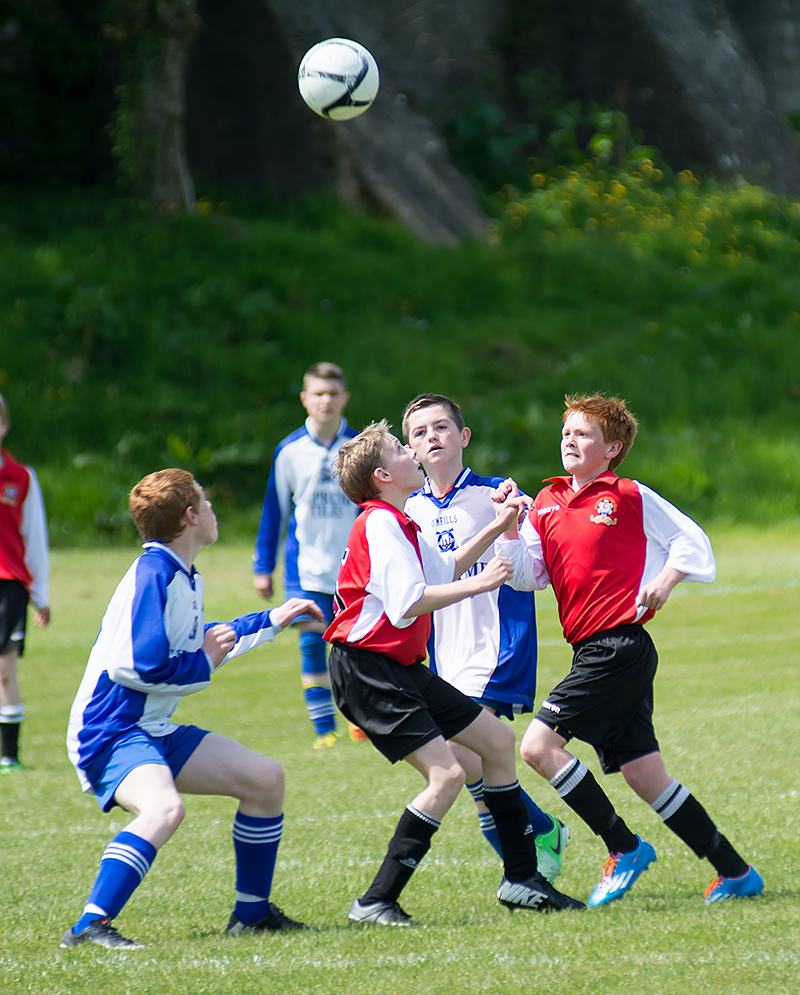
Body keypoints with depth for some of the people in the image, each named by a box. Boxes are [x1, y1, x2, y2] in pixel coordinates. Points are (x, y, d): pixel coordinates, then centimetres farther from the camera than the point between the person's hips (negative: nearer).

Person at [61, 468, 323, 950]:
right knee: (164, 808, -38)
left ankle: (252, 911, 23)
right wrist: (204, 665, -11)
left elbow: (201, 642, 32)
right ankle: (90, 925, -40)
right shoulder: (152, 575, -18)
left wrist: (271, 621, 39)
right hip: (112, 733, -10)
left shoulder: (183, 577, 12)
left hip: (155, 732, 10)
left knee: (266, 777, 12)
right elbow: (140, 665, -26)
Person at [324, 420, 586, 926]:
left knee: (498, 739, 15)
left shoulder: (397, 524, 16)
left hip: (402, 668, 11)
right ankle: (375, 903, -17)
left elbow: (442, 570, 33)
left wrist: (495, 530, 27)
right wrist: (478, 584, -18)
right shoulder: (380, 523, -16)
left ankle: (521, 879, 25)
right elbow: (406, 604, -27)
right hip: (367, 670, -11)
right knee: (447, 774, -20)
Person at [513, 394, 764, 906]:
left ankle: (624, 848, -7)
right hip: (592, 650, 7)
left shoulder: (630, 497, -3)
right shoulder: (547, 503, 14)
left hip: (621, 646, -7)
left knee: (539, 744, -16)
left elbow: (692, 540, 3)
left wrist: (662, 583, -11)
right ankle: (736, 872, 13)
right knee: (644, 775, 7)